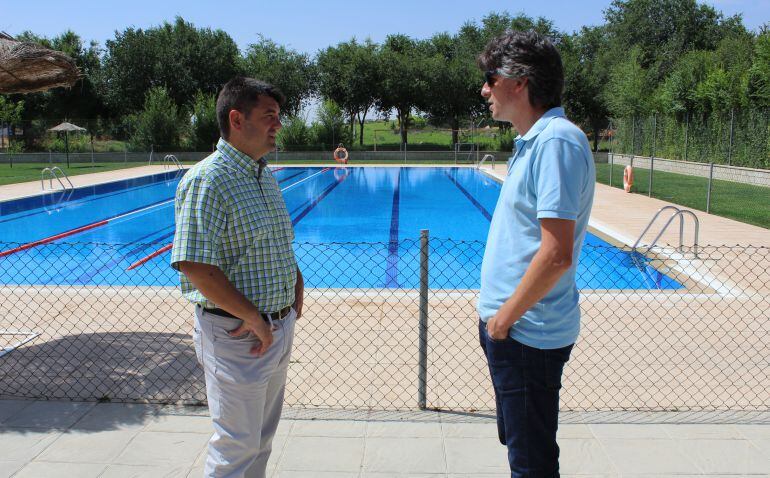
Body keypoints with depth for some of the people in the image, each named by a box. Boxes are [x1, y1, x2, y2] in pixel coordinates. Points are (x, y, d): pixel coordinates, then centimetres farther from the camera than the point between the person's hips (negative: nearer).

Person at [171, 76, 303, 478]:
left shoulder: (266, 177, 10)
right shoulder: (207, 180, -18)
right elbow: (194, 265, -25)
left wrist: (297, 289, 7)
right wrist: (253, 319, -21)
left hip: (279, 327, 9)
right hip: (236, 333, -8)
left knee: (262, 437, 22)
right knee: (237, 445, 5)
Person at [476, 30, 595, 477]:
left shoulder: (556, 141, -21)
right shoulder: (534, 140, 12)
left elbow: (556, 255, -27)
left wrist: (505, 317, -16)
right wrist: (500, 314, 16)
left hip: (527, 334, -10)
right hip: (514, 327, 10)